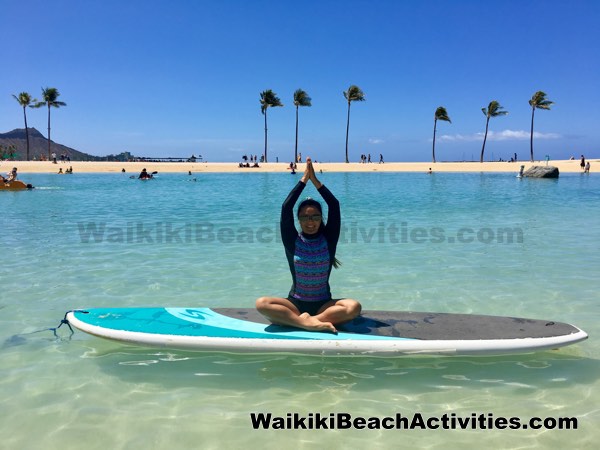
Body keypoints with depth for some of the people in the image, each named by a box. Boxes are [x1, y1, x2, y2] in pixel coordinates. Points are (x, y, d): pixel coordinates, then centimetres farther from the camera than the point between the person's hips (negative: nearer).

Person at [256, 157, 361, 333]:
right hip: (295, 303, 0)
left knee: (354, 307, -29)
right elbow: (286, 208, -11)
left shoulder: (328, 239, 0)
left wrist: (315, 180, -7)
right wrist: (304, 179, -8)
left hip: (323, 304, 1)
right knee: (262, 303, -28)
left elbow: (334, 205, -9)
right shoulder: (293, 241, -1)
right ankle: (310, 323, -35)